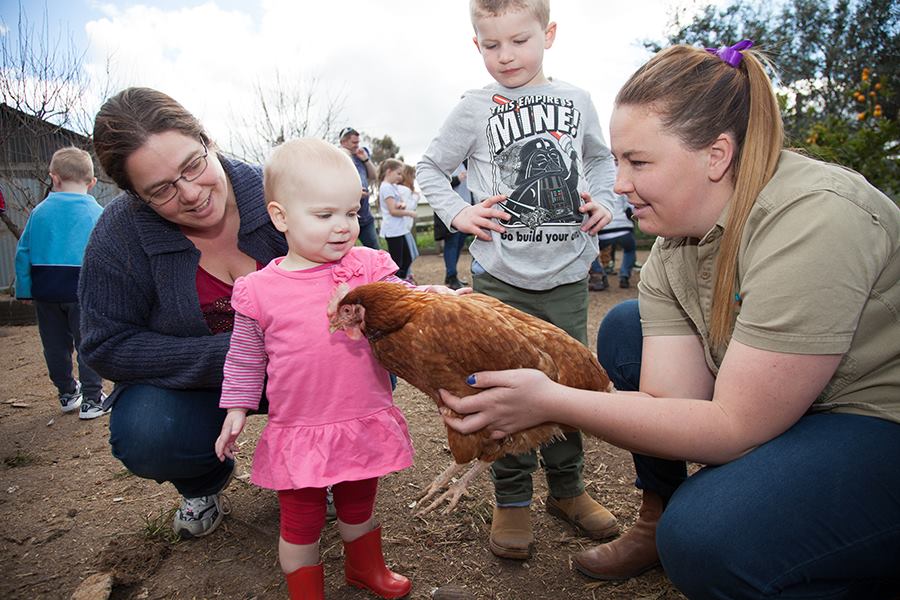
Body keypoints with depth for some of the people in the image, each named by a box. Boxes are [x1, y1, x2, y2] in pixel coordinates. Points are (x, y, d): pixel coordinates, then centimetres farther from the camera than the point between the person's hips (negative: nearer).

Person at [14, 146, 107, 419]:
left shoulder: (39, 212, 6)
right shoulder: (97, 213, -3)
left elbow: (23, 252, 7)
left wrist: (24, 289, 12)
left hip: (45, 289, 3)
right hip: (84, 290, -3)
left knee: (55, 345, 16)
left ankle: (67, 394, 28)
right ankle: (92, 400, 5)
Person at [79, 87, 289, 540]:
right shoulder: (121, 233, -18)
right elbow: (107, 346, -16)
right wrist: (228, 353, -28)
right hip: (186, 383, 0)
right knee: (143, 437, -30)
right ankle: (204, 483, 9)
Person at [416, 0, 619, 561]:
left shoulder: (577, 100, 8)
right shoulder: (475, 108, 1)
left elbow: (601, 157, 23)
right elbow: (430, 166, 9)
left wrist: (602, 200, 5)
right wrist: (457, 214, -6)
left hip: (567, 272, 3)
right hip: (501, 276, -2)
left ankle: (567, 489, 31)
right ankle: (512, 501, 20)